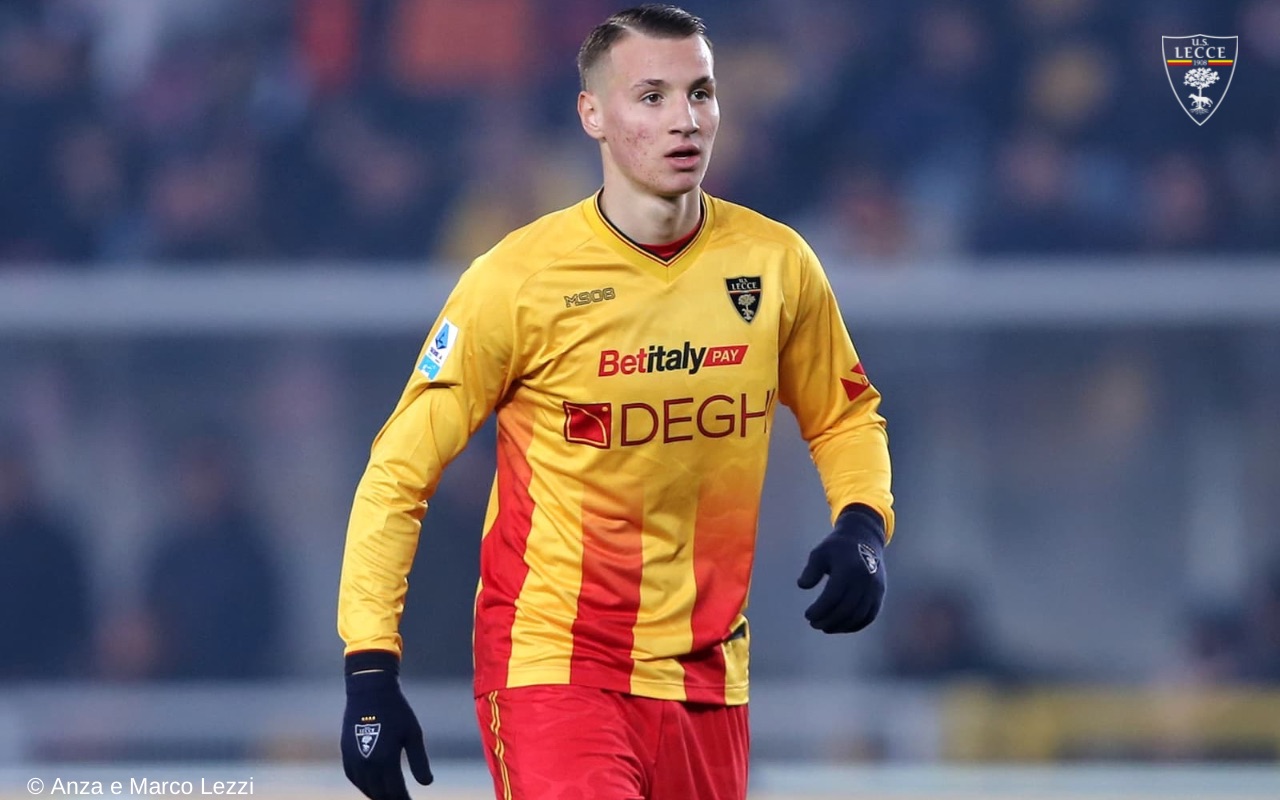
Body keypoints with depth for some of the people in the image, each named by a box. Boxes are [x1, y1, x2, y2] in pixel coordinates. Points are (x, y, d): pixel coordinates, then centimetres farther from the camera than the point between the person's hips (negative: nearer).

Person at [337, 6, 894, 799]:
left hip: (704, 675, 4)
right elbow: (400, 471, -7)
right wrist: (370, 670, -13)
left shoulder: (776, 264, 0)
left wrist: (863, 525, -3)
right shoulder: (520, 279, -12)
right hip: (550, 666, -4)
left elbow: (846, 415, 17)